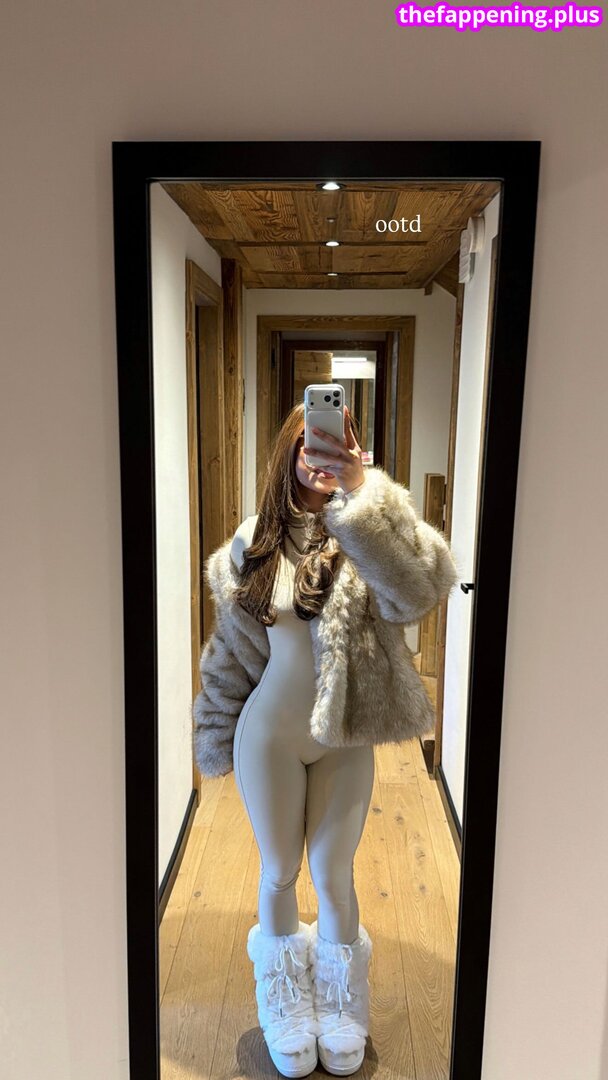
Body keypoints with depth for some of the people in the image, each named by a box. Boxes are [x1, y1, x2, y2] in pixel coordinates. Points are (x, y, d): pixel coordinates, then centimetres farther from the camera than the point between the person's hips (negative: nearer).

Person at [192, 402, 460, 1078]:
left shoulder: (367, 534, -12)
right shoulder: (255, 543, -3)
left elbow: (423, 586, -35)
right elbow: (232, 646, 5)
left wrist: (360, 489, -44)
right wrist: (218, 741, 9)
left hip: (345, 742, -1)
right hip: (269, 736, 2)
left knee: (334, 877, 14)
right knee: (279, 872, 17)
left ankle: (341, 1008, 44)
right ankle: (287, 1008, 45)